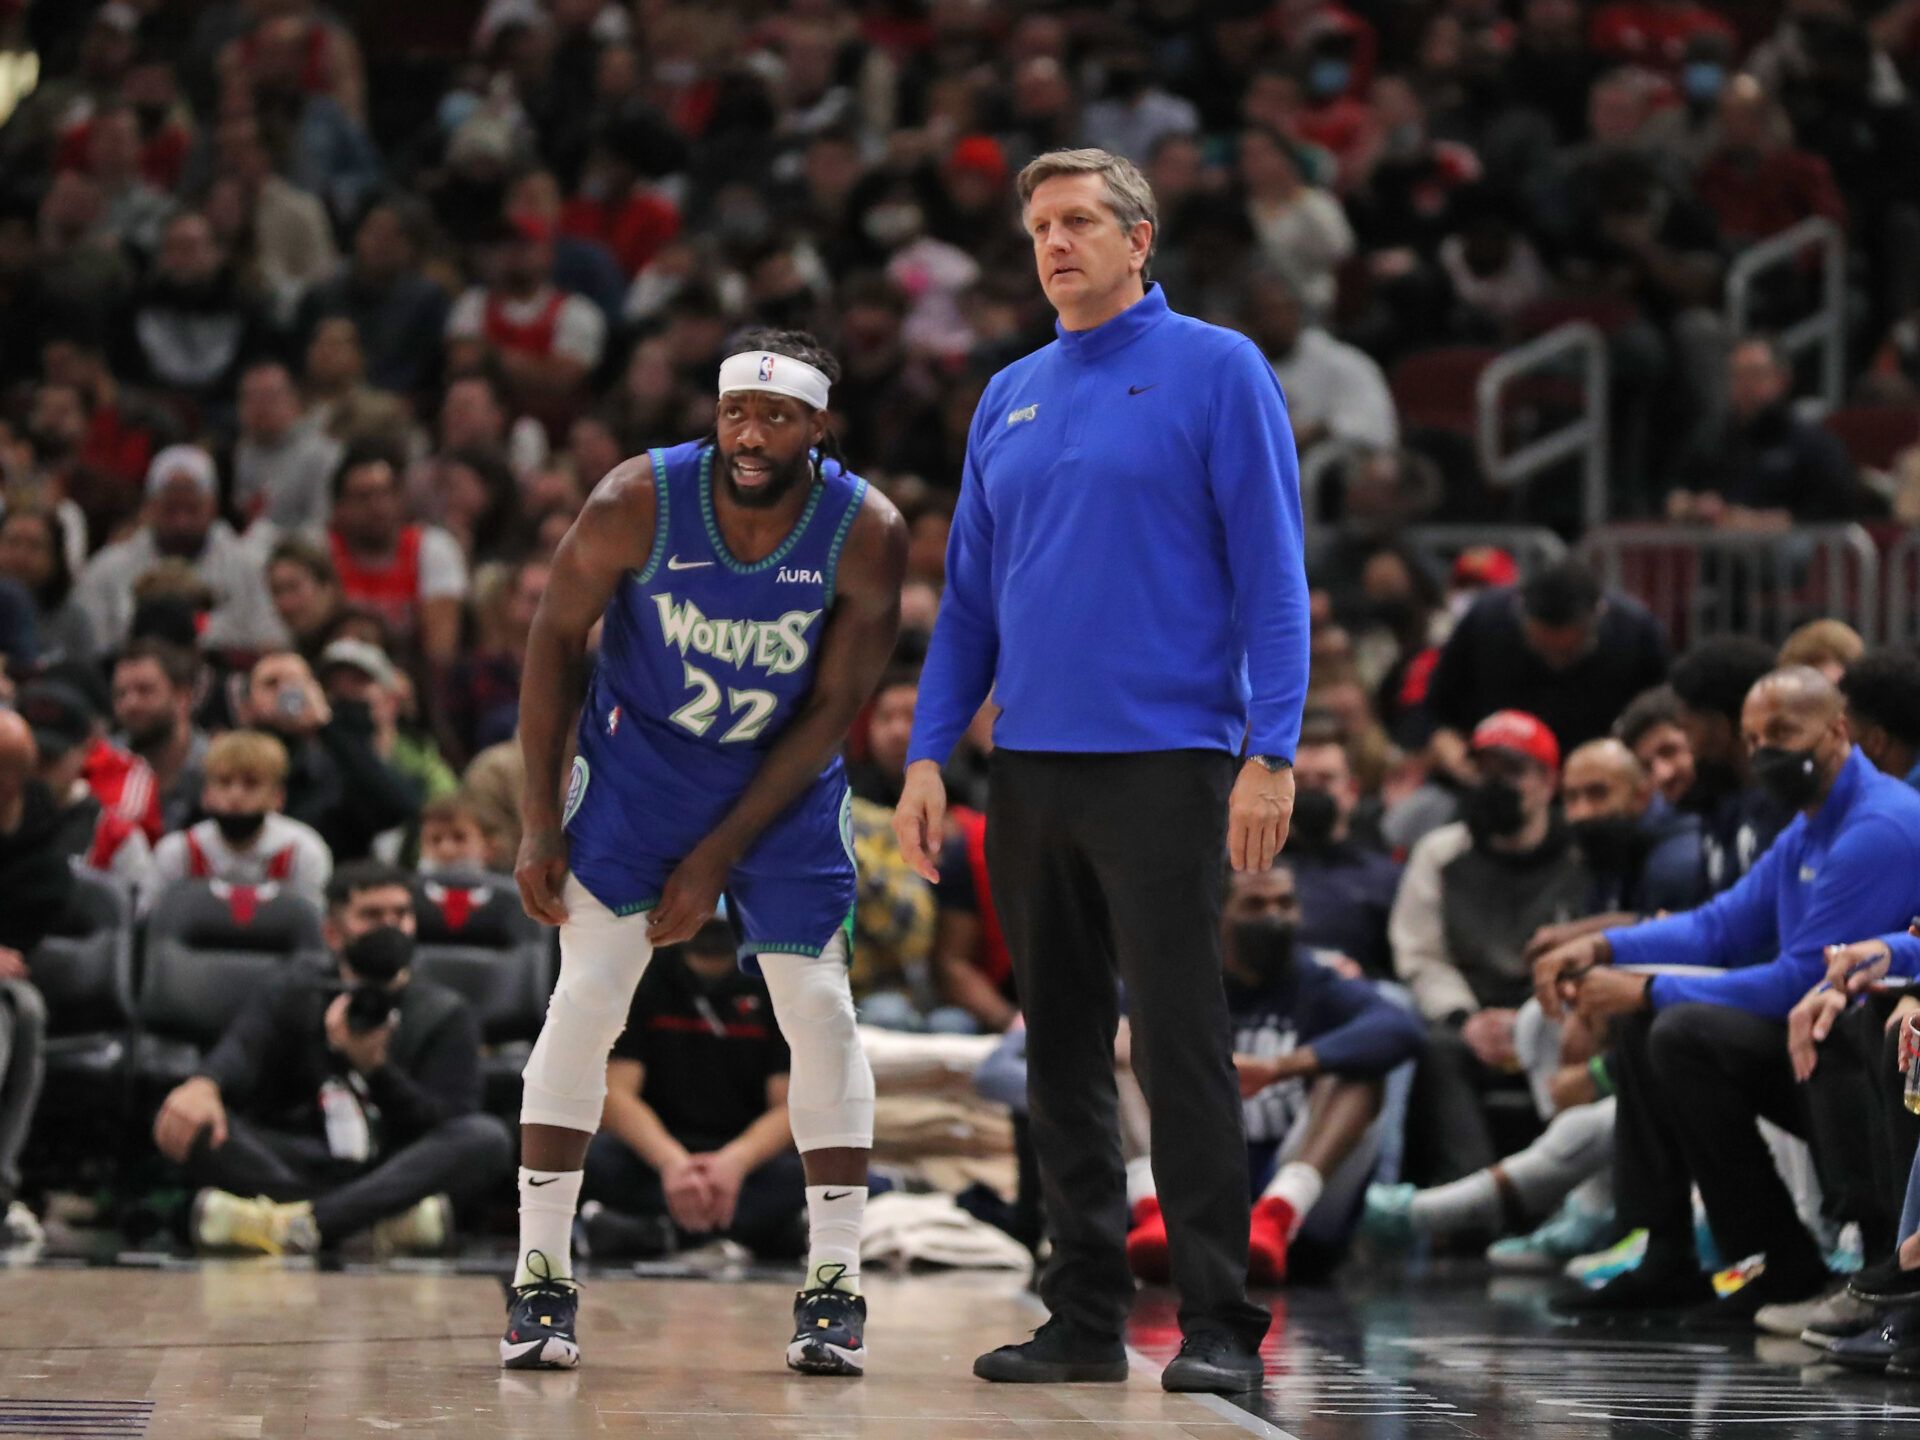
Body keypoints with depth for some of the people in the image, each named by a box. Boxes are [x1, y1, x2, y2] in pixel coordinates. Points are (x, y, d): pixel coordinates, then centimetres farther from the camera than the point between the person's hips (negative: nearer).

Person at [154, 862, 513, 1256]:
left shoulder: (444, 1014, 13)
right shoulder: (295, 997, 14)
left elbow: (446, 1127, -3)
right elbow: (240, 1048, -10)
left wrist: (375, 1066, -21)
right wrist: (203, 1085, -35)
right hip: (295, 1169, 0)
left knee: (489, 1139, -29)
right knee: (187, 1123, -24)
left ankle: (294, 1224, -43)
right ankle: (388, 1217, -36)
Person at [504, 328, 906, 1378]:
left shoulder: (866, 534, -22)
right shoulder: (639, 502, -24)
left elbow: (830, 712, -15)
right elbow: (557, 637, -8)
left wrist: (718, 858, -16)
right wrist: (539, 819, -10)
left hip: (783, 779, 1)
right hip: (639, 760, -1)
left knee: (819, 1009, -5)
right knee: (585, 999, -9)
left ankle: (833, 1289, 3)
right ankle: (541, 1282, -2)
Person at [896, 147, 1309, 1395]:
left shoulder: (1218, 371, -2)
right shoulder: (1010, 400, 15)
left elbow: (1271, 575, -7)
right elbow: (970, 598, 18)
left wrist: (1271, 753, -14)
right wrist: (928, 753, 9)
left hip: (1164, 763, -6)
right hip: (1030, 768, 6)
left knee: (1182, 1043, -8)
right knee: (1062, 1052, 9)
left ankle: (1221, 1325, -5)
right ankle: (1085, 1318, 16)